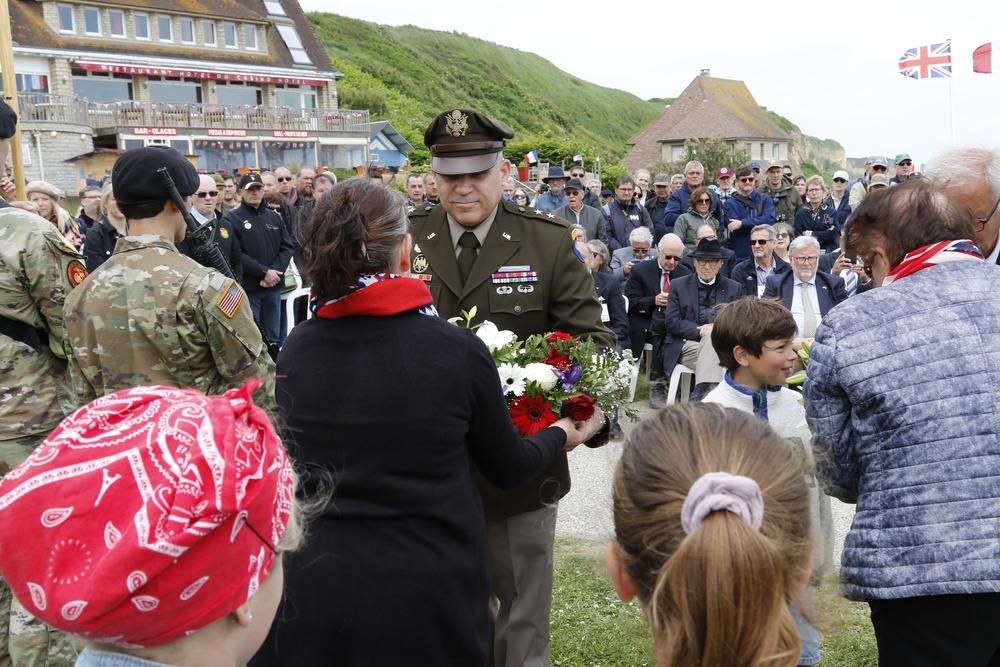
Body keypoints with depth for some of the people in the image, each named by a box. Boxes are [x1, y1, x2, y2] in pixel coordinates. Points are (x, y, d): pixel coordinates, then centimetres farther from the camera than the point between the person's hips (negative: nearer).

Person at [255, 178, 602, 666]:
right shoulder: (459, 350, -17)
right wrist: (561, 434, 20)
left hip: (311, 589, 3)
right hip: (427, 603, -3)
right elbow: (507, 469, -1)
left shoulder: (295, 350, -8)